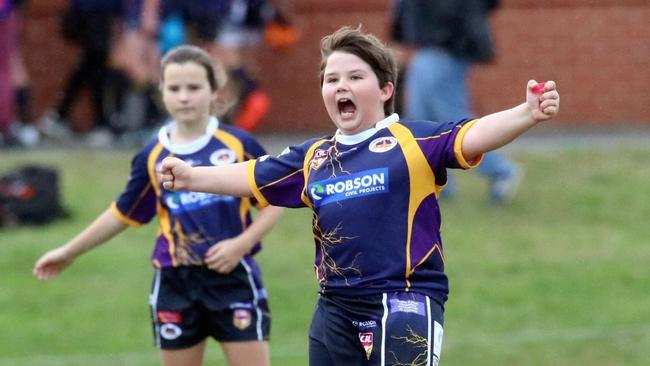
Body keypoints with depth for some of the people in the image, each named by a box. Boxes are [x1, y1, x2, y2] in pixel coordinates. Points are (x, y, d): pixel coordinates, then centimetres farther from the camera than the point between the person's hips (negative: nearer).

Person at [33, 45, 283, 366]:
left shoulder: (238, 145, -5)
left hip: (234, 278, -2)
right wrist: (69, 252, 19)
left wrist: (242, 243, -14)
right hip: (176, 285, 2)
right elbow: (123, 214, 14)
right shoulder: (153, 157, 1)